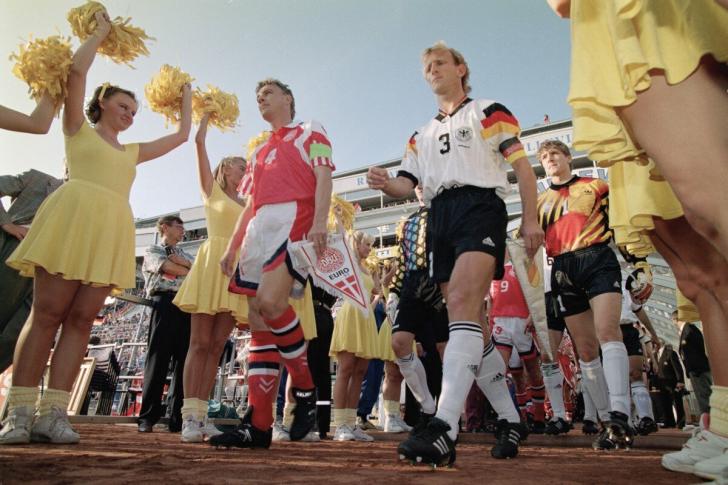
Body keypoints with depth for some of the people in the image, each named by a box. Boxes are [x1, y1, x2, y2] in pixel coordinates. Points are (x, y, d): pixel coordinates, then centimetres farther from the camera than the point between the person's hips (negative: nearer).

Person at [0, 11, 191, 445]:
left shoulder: (132, 152, 30)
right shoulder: (78, 129, 18)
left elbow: (181, 136, 35)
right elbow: (78, 70, 8)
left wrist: (186, 99, 44)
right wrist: (101, 33, 22)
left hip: (112, 233, 4)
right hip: (73, 218, -4)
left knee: (81, 319, -3)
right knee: (47, 313, -8)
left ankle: (53, 414, -3)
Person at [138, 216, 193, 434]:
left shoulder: (185, 254, 29)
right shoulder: (153, 250, 14)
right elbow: (169, 268, -5)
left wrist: (186, 263, -3)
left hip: (188, 306, 5)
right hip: (165, 303, -4)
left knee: (184, 362, 0)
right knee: (158, 360, -7)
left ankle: (177, 418, 4)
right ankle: (147, 417, -1)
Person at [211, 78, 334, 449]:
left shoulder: (309, 132, 15)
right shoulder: (258, 152, 33)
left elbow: (323, 178, -1)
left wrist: (319, 222, -18)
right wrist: (231, 248, 19)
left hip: (293, 218, -7)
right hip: (258, 226, 7)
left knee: (271, 302, -27)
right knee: (258, 322, -1)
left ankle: (305, 390, -8)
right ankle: (258, 425, 1)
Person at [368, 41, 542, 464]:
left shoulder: (488, 112, 12)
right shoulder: (422, 135, 27)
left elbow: (521, 164, 4)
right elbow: (407, 183, 17)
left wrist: (531, 219, -6)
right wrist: (386, 184, -7)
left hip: (481, 206, -6)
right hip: (441, 219, 6)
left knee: (462, 304, -27)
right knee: (470, 325, 2)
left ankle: (445, 428, -35)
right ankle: (512, 420, 14)